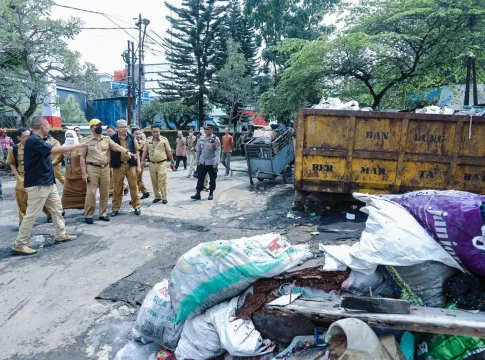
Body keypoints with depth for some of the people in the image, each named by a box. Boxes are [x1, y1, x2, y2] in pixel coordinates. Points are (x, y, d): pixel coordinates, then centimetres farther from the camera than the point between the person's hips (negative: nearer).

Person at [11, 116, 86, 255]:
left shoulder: (39, 141, 14)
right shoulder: (33, 140, -19)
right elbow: (55, 150, -29)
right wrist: (79, 145, -24)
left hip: (48, 183, 10)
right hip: (38, 185, -10)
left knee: (57, 209, 16)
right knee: (31, 215, -5)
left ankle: (61, 234, 27)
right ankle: (19, 245, 5)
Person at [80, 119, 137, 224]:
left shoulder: (107, 139, 8)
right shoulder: (87, 140, -1)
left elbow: (117, 147, -6)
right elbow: (82, 157, -2)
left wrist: (127, 152, -27)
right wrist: (84, 173, -8)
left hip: (105, 168, 4)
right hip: (92, 169, -3)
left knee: (105, 192, 8)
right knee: (91, 192, -2)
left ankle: (103, 213, 20)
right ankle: (88, 215, 10)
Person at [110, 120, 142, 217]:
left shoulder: (132, 137, 4)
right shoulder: (113, 138, -2)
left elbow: (136, 151, 7)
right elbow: (110, 153, 3)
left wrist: (138, 165, 2)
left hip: (131, 165, 1)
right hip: (118, 166, -1)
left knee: (134, 187, 6)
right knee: (117, 188, 7)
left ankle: (137, 206, 18)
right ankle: (115, 208, 17)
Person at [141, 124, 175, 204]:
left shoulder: (164, 139, -1)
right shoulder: (148, 140, 8)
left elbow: (169, 152, 2)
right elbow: (145, 151, 10)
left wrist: (172, 162, 4)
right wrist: (142, 161, -1)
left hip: (162, 163, -3)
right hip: (152, 164, 4)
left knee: (162, 181, -7)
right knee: (154, 181, 8)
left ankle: (164, 197, 0)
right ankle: (157, 196, 20)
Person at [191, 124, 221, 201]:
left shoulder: (215, 139, -10)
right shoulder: (201, 138, 6)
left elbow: (218, 151, -14)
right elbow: (198, 149, 13)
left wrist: (216, 162, -20)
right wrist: (197, 159, 11)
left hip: (211, 163, -4)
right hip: (202, 162, 5)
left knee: (212, 179, 8)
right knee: (200, 178, 6)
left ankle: (211, 194, 21)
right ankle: (198, 194, 10)